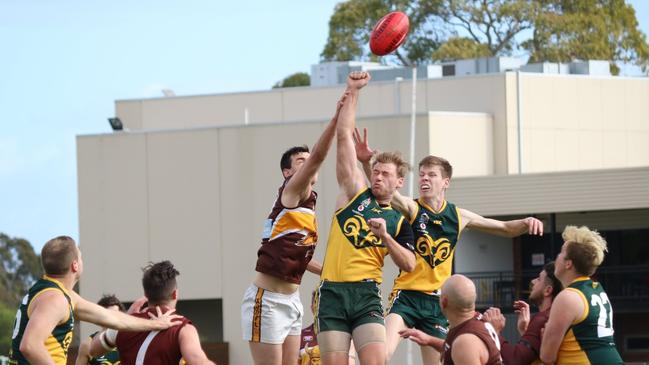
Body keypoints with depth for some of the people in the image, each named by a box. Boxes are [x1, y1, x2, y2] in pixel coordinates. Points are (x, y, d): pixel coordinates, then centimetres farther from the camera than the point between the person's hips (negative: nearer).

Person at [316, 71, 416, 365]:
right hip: (332, 294, 0)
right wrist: (353, 92, 4)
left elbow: (409, 265, 4)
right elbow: (344, 135, 7)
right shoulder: (356, 191, 11)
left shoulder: (398, 222, 14)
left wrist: (385, 236, -8)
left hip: (366, 296, 0)